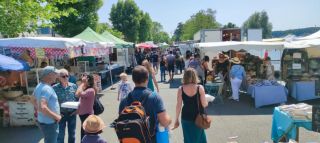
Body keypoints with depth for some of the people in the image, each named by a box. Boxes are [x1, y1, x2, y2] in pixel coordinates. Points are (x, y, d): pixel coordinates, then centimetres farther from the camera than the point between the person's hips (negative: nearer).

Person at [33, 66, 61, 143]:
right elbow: (43, 108, -34)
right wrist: (56, 116, -24)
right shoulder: (47, 88, -25)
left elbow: (34, 101, 19)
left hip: (43, 120, 10)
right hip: (49, 123, -10)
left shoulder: (39, 86, 6)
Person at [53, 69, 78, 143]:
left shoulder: (74, 86, -1)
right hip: (61, 114, -2)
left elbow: (78, 98, 7)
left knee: (72, 134, 16)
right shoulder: (55, 88, -9)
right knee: (60, 135, 6)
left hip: (72, 114, 3)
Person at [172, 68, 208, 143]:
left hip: (186, 118, 1)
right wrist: (207, 101, 14)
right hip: (198, 117, -1)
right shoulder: (200, 88, -12)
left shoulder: (181, 89, -8)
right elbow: (204, 104, -9)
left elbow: (178, 106, -6)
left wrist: (176, 120, 5)